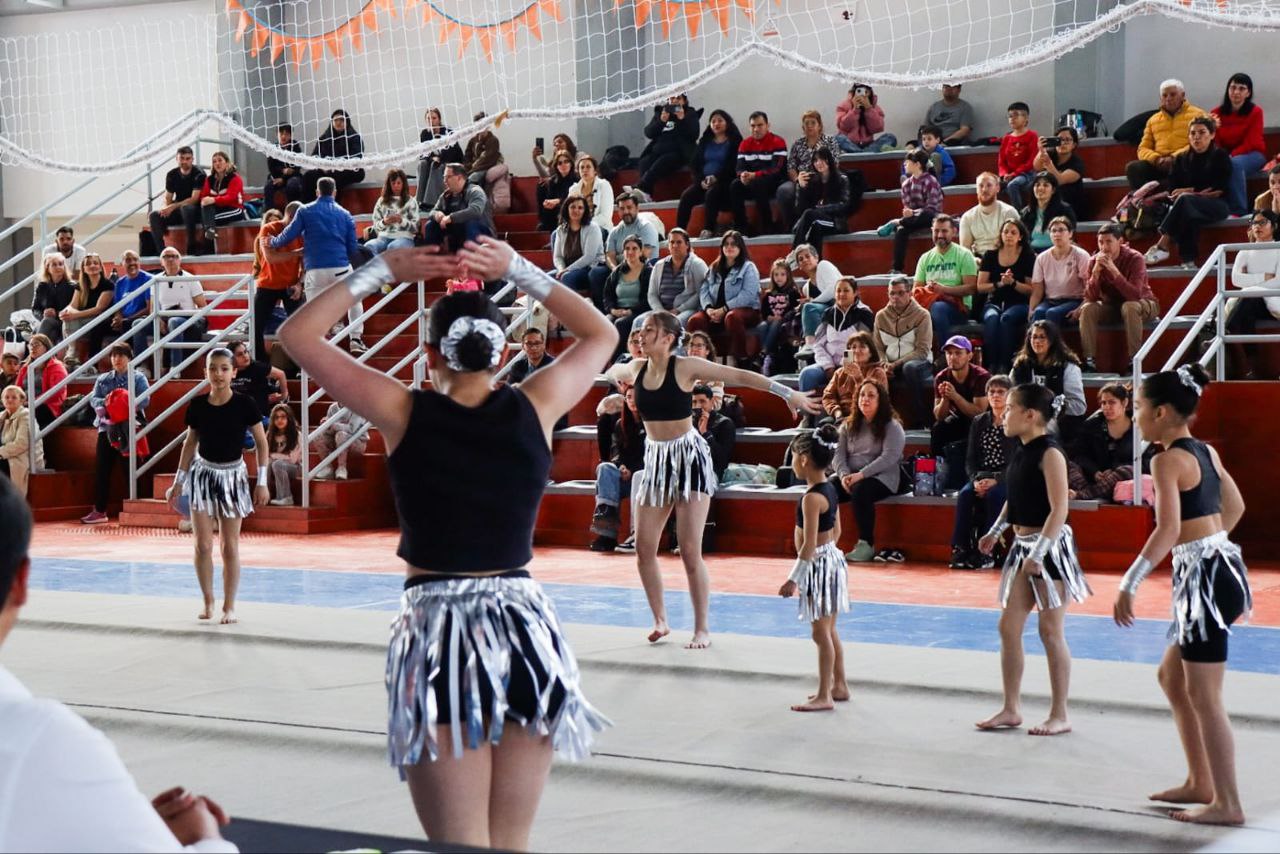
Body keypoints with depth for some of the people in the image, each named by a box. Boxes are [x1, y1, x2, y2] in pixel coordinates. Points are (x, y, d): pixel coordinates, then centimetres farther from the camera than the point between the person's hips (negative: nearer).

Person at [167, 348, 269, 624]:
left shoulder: (244, 404, -11)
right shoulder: (197, 405, -5)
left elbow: (261, 443, -5)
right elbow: (190, 443, 8)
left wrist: (262, 482, -9)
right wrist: (178, 481, 9)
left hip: (233, 476, -2)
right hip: (203, 474, 2)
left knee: (230, 546, 2)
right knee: (203, 545, -1)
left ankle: (229, 607, 13)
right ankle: (208, 602, 17)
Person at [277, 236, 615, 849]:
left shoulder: (405, 414, -5)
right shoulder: (534, 409, 0)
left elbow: (297, 334, 6)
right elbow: (601, 335, 19)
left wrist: (383, 271, 8)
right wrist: (517, 270, 14)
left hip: (439, 629, -2)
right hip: (524, 629, 2)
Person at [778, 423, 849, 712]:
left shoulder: (812, 497, -21)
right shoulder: (830, 489, 7)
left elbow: (809, 544, -22)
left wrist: (794, 578, -19)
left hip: (818, 563, -10)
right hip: (833, 558, 10)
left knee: (821, 633, -3)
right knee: (830, 630, 18)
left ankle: (824, 696, 2)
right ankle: (839, 686, 28)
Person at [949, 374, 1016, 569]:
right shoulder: (979, 422, 12)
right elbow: (970, 459, 8)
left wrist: (995, 481, -21)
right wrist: (976, 480, -13)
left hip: (1007, 478, -4)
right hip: (981, 477, 4)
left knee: (993, 495, -35)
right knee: (965, 494, -27)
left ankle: (987, 552, -30)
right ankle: (960, 550, -29)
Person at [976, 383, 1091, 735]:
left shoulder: (1049, 453, -16)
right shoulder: (1020, 451, 9)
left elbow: (1059, 509, -21)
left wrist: (1038, 553, -25)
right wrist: (995, 531, 17)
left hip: (1050, 546, -8)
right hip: (1022, 545, 9)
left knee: (1050, 631, -1)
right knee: (1008, 627, 8)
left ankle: (1060, 716, 9)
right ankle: (1011, 709, 17)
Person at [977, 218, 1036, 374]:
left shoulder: (1028, 257, 4)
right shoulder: (990, 256, 11)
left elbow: (1032, 290, -1)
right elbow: (980, 287, 6)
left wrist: (1013, 283, -16)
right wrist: (999, 284, -10)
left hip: (1018, 304, -2)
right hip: (994, 302, 2)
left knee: (1006, 318, -36)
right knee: (991, 318, -34)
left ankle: (1004, 365, -36)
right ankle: (991, 365, -34)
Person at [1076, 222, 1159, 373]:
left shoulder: (1134, 258, -21)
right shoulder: (1094, 261, -10)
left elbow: (1135, 295, -33)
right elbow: (1090, 298, -16)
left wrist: (1113, 270, -41)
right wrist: (1096, 271, -31)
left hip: (1142, 304, -4)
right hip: (1111, 305, 4)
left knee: (1129, 306, -37)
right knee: (1087, 309, -22)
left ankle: (1135, 360, -32)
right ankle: (1089, 361, -20)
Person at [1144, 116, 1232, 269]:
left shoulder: (1221, 157, 5)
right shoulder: (1181, 159, 16)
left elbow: (1221, 191, -4)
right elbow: (1173, 191, 6)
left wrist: (1190, 192, -7)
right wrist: (1202, 191, -11)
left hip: (1217, 206, -3)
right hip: (1188, 207, 3)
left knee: (1184, 200, -35)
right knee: (1188, 217, -37)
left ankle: (1162, 246, -39)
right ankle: (1189, 261, -45)